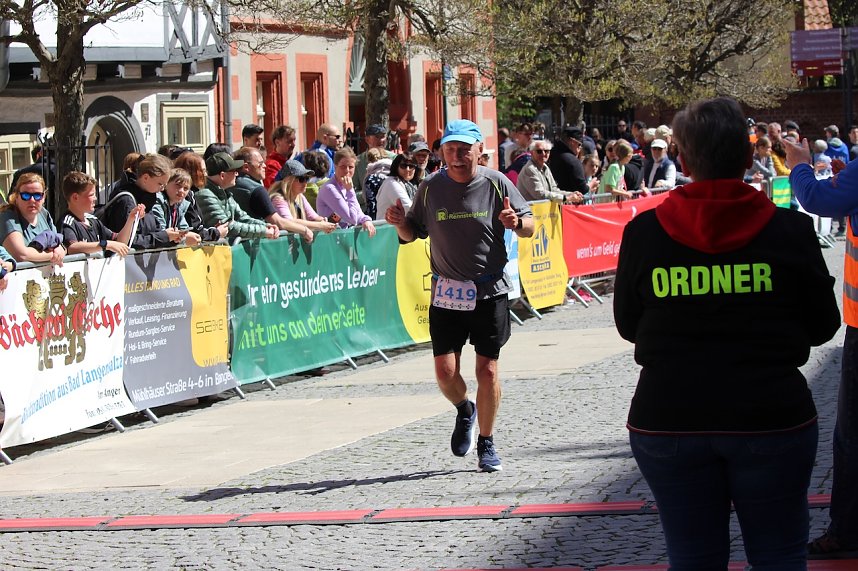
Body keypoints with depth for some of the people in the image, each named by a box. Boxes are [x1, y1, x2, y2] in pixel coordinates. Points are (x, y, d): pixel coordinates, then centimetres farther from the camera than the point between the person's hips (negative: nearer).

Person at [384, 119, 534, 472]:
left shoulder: (496, 184, -4)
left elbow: (530, 228, 1)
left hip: (490, 290, -1)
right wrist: (400, 223, -10)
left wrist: (516, 222, -22)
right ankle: (464, 411, 30)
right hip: (446, 292, 2)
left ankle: (486, 444, 16)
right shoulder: (430, 188, 1)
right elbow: (413, 233, 12)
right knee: (445, 370, -4)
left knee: (487, 369, -1)